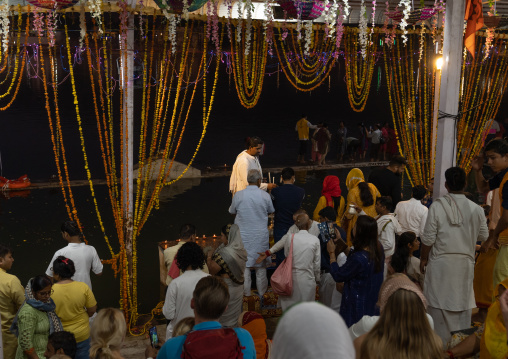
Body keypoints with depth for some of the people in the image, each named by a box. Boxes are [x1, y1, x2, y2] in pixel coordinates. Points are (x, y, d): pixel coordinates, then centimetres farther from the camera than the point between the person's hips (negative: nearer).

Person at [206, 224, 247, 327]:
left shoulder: (225, 253, -28)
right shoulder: (241, 251, -1)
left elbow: (212, 270, -23)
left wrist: (209, 257, -6)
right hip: (238, 288, 8)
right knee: (235, 315, 22)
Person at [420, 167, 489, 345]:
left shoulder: (437, 207, -13)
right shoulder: (476, 209, -6)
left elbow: (428, 238, -11)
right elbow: (484, 235, 7)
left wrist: (423, 259, 3)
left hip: (440, 263, -2)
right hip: (465, 263, 2)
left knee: (439, 303, 8)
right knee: (462, 302, 13)